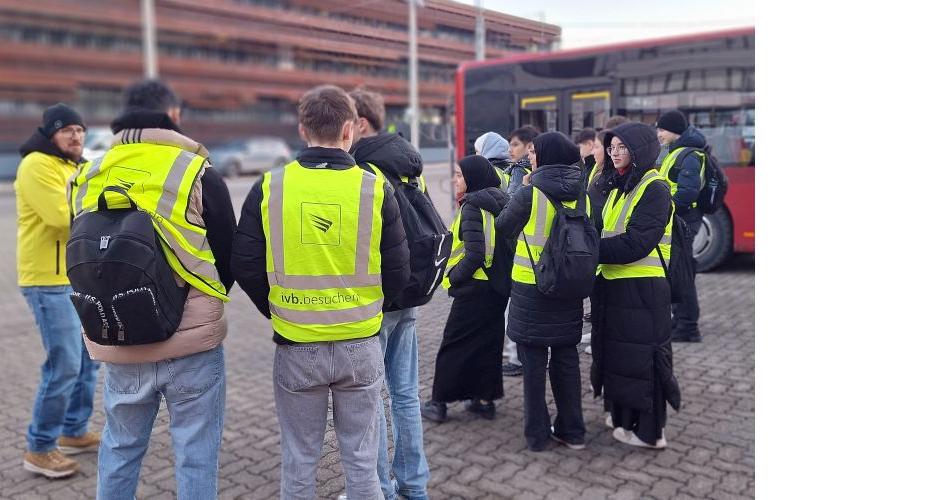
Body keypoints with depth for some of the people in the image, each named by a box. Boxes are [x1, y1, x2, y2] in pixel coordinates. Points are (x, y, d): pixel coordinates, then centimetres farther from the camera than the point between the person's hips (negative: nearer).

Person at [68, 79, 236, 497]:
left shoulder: (87, 177, 1)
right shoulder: (198, 174, -11)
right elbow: (228, 259, -1)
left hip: (118, 346, 4)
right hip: (191, 344, -4)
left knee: (120, 449, 21)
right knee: (196, 456, 8)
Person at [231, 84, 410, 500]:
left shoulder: (269, 187, -7)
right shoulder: (375, 188, -8)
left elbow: (245, 267, -2)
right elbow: (397, 272, -4)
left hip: (295, 348, 1)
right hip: (360, 346, 0)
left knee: (298, 462, 17)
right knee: (361, 460, 14)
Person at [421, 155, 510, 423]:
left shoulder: (472, 207, -16)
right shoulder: (501, 202, 9)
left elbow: (475, 255, -23)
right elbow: (505, 245, 12)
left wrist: (452, 276, -11)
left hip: (475, 289, -8)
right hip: (499, 286, 8)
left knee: (454, 345, 3)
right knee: (489, 343, 15)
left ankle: (439, 402, 12)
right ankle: (485, 398, 23)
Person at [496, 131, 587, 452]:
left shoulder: (530, 194, -13)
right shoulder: (582, 195, 0)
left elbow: (503, 227, 0)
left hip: (531, 288, -4)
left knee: (534, 362, 6)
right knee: (566, 358, 14)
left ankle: (538, 435, 12)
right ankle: (572, 431, 21)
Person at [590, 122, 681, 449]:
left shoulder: (655, 189, -14)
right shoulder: (620, 187, 13)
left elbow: (635, 244, -22)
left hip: (641, 290, -8)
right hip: (614, 286, 8)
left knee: (640, 357, 0)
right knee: (618, 352, 16)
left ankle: (648, 431, 12)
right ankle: (623, 414, 31)